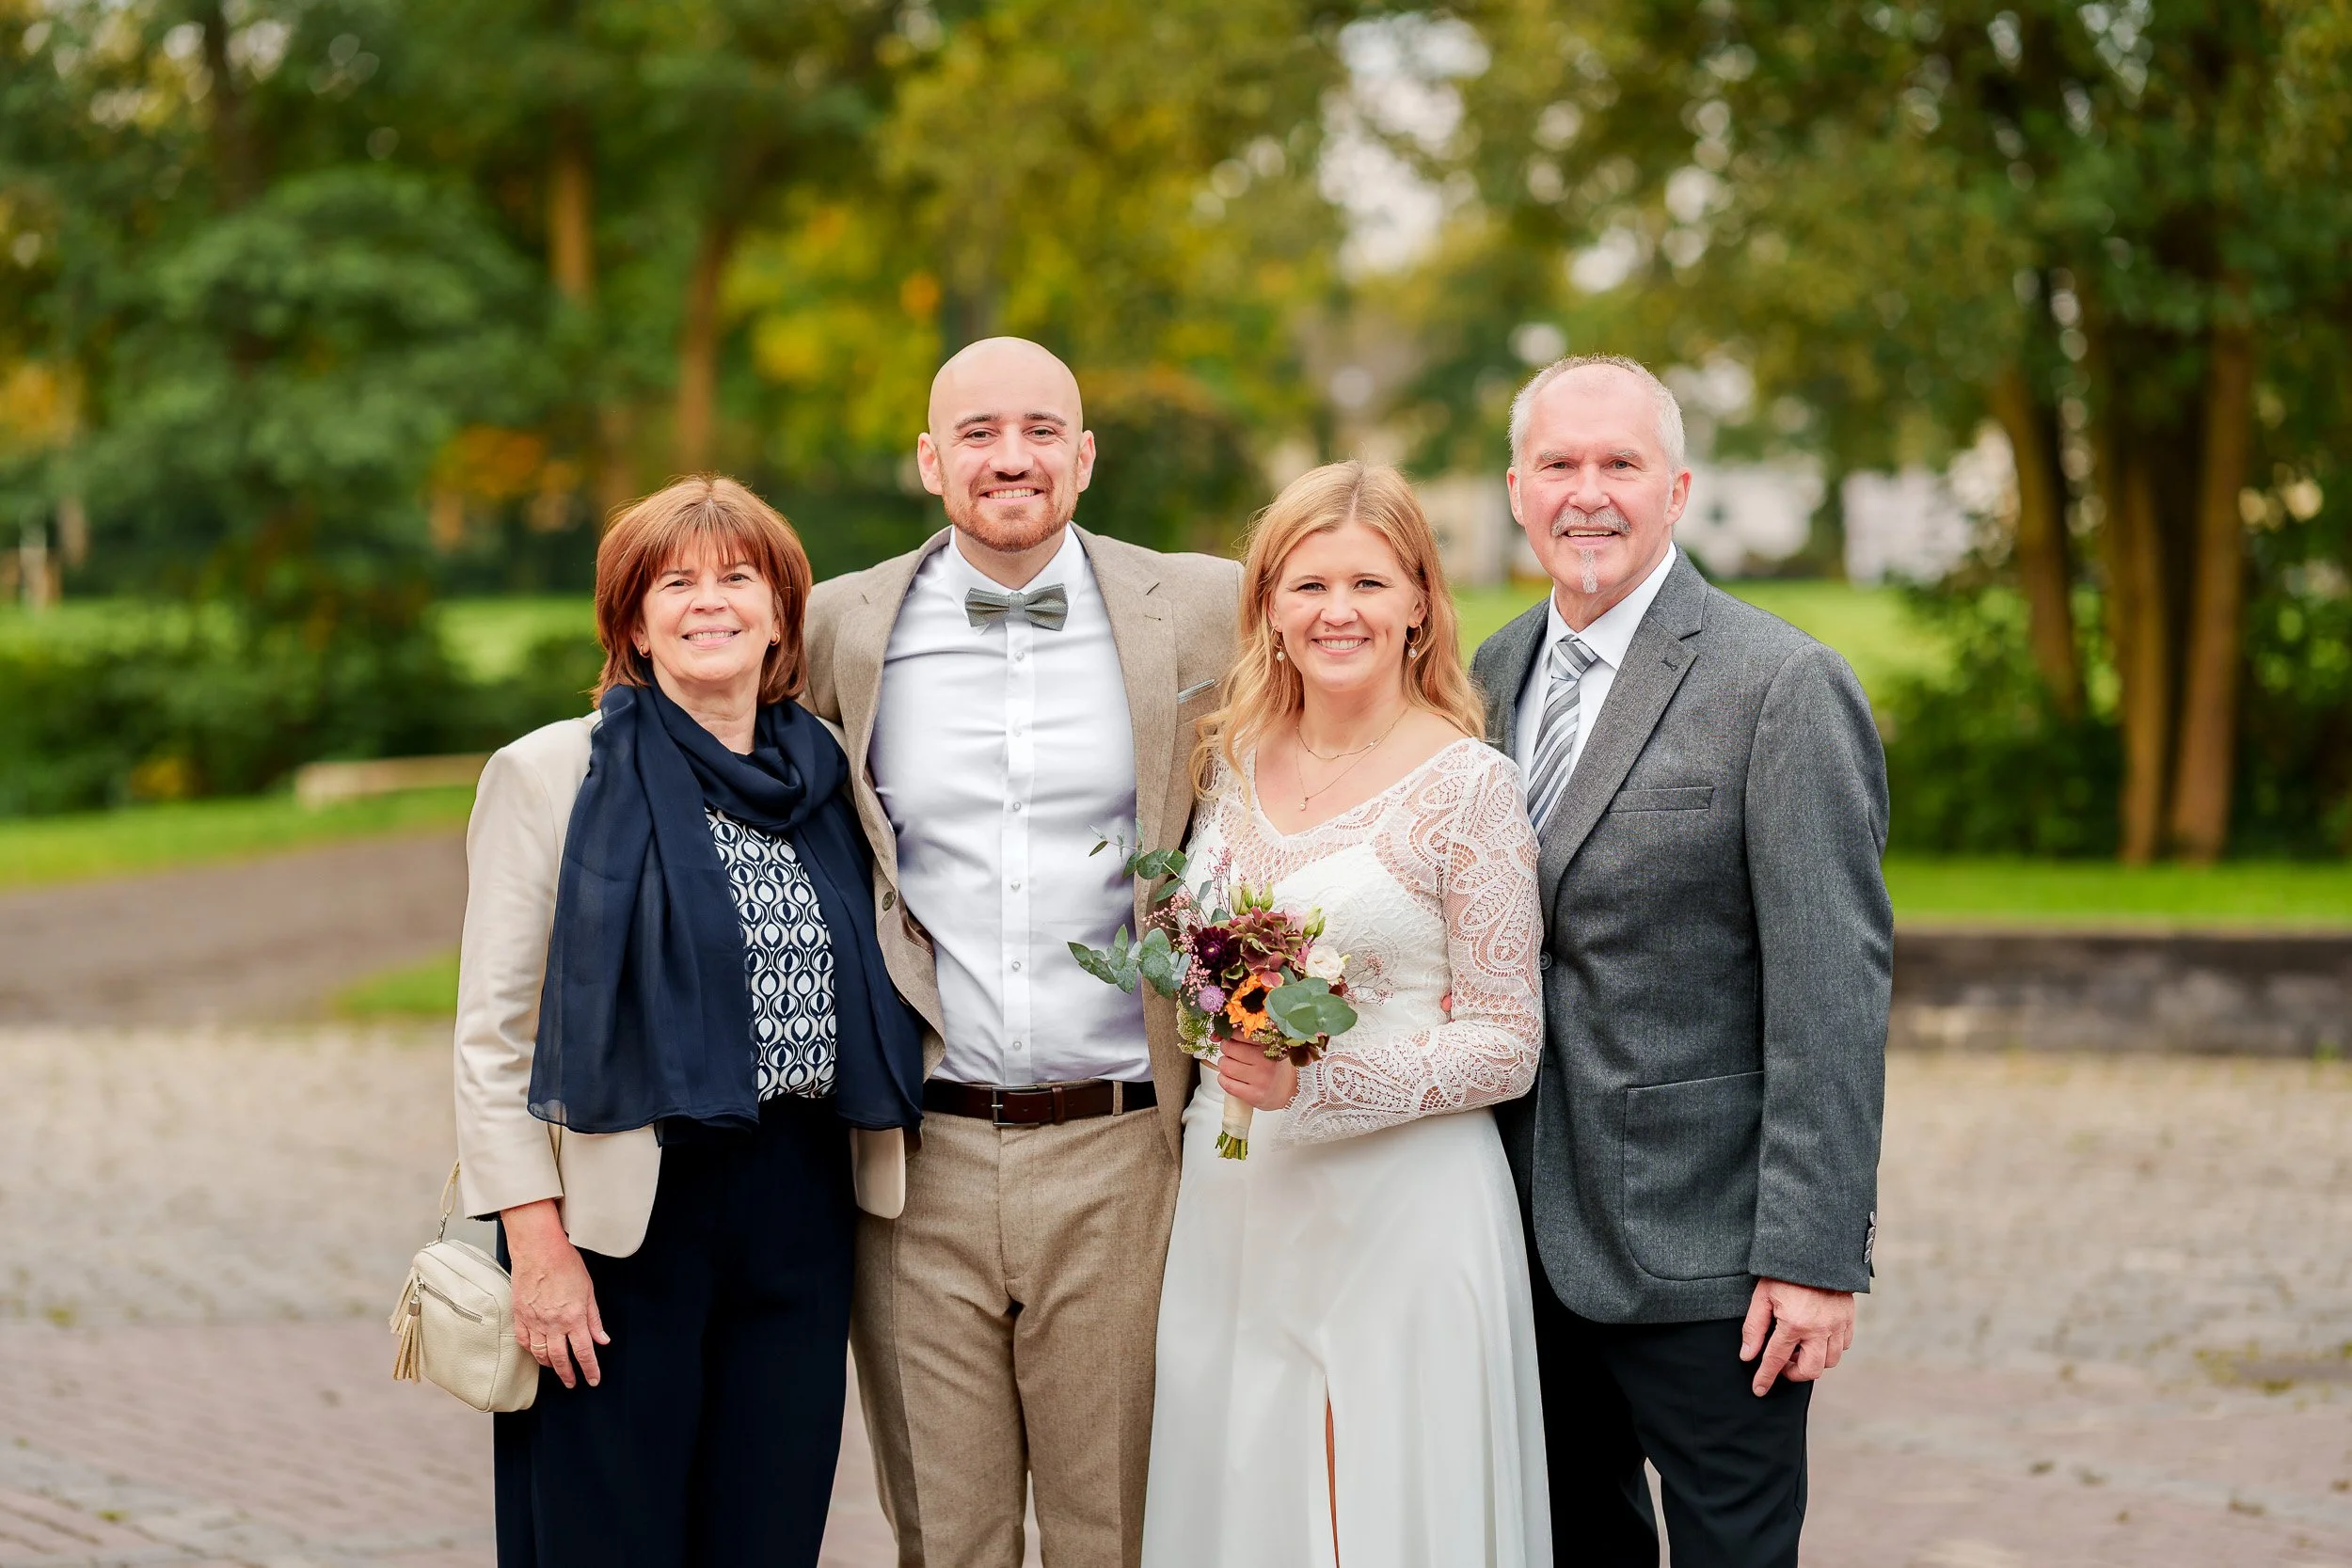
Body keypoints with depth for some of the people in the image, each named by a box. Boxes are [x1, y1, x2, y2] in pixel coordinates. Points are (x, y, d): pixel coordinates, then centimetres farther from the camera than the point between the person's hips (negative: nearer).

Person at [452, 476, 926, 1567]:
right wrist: (537, 1242, -12)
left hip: (798, 1219, 4)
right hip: (623, 1222, -4)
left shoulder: (827, 780, 12)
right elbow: (493, 1033, -4)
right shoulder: (552, 774, -1)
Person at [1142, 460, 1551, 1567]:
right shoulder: (1233, 762, 7)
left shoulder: (1468, 785, -8)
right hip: (1232, 1211, 5)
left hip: (1404, 1215, -5)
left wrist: (1316, 1081, -18)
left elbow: (1507, 1047, -8)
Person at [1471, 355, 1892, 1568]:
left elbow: (1833, 995, -15)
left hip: (1705, 1252, -6)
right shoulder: (1496, 673, 10)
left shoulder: (1785, 689, -12)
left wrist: (1814, 1255, -19)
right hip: (1533, 1238, 6)